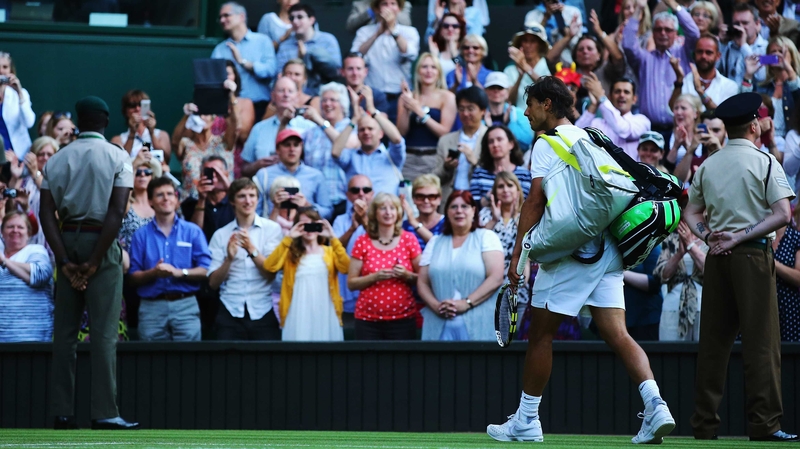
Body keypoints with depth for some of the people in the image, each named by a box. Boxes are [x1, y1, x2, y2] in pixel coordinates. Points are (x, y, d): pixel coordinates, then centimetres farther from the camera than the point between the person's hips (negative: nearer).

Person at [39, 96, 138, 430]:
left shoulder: (57, 160, 8)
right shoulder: (117, 158, -2)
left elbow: (46, 213, -1)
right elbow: (117, 211, -12)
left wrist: (65, 261, -5)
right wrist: (95, 262, -11)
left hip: (66, 240, 4)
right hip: (101, 242, -4)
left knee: (64, 330, 6)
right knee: (104, 330, -6)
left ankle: (62, 412, 4)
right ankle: (104, 413, -12)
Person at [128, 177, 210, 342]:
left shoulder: (193, 231, 10)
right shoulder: (141, 235, 11)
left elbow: (206, 270, 2)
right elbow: (133, 277, 6)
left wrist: (179, 272, -12)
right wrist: (153, 273, -13)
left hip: (185, 305, 0)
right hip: (152, 307, 1)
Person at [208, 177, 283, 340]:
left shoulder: (272, 229, 4)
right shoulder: (221, 235, 8)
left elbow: (271, 273, -4)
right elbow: (213, 282, 3)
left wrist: (252, 249, -18)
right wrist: (229, 259, -13)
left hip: (263, 313, -1)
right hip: (231, 313, 1)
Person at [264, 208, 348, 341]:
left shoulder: (329, 251, 12)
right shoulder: (291, 252, 10)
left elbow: (346, 268, -7)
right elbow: (269, 266, -9)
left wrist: (333, 239, -9)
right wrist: (288, 238, -8)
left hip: (325, 313, 1)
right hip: (299, 314, -1)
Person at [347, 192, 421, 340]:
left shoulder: (409, 240, 3)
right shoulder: (363, 242, 2)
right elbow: (351, 283, 2)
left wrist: (407, 275, -13)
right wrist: (375, 277, -14)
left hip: (402, 318, 0)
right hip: (368, 320, 0)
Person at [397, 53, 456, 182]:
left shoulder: (447, 97, 3)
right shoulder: (407, 97, 11)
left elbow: (444, 132, -6)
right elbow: (402, 131, 5)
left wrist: (419, 111, -11)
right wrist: (406, 109, -9)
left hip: (434, 158, -2)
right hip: (409, 158, 2)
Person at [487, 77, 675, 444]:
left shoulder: (547, 144, -4)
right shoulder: (592, 140, 18)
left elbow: (535, 202, -11)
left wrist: (517, 254, -10)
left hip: (568, 252, -7)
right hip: (607, 251, 7)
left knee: (540, 334, 5)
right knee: (617, 334, -2)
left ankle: (526, 420, 11)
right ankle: (655, 405, -19)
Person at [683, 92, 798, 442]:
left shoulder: (707, 166, 12)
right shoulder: (765, 162, -4)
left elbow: (691, 213, 13)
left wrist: (708, 235, -2)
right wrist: (740, 236, -11)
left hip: (717, 255, 5)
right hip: (753, 255, -5)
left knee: (713, 340, 8)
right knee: (761, 340, -5)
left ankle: (704, 423, 8)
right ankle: (764, 423, -10)